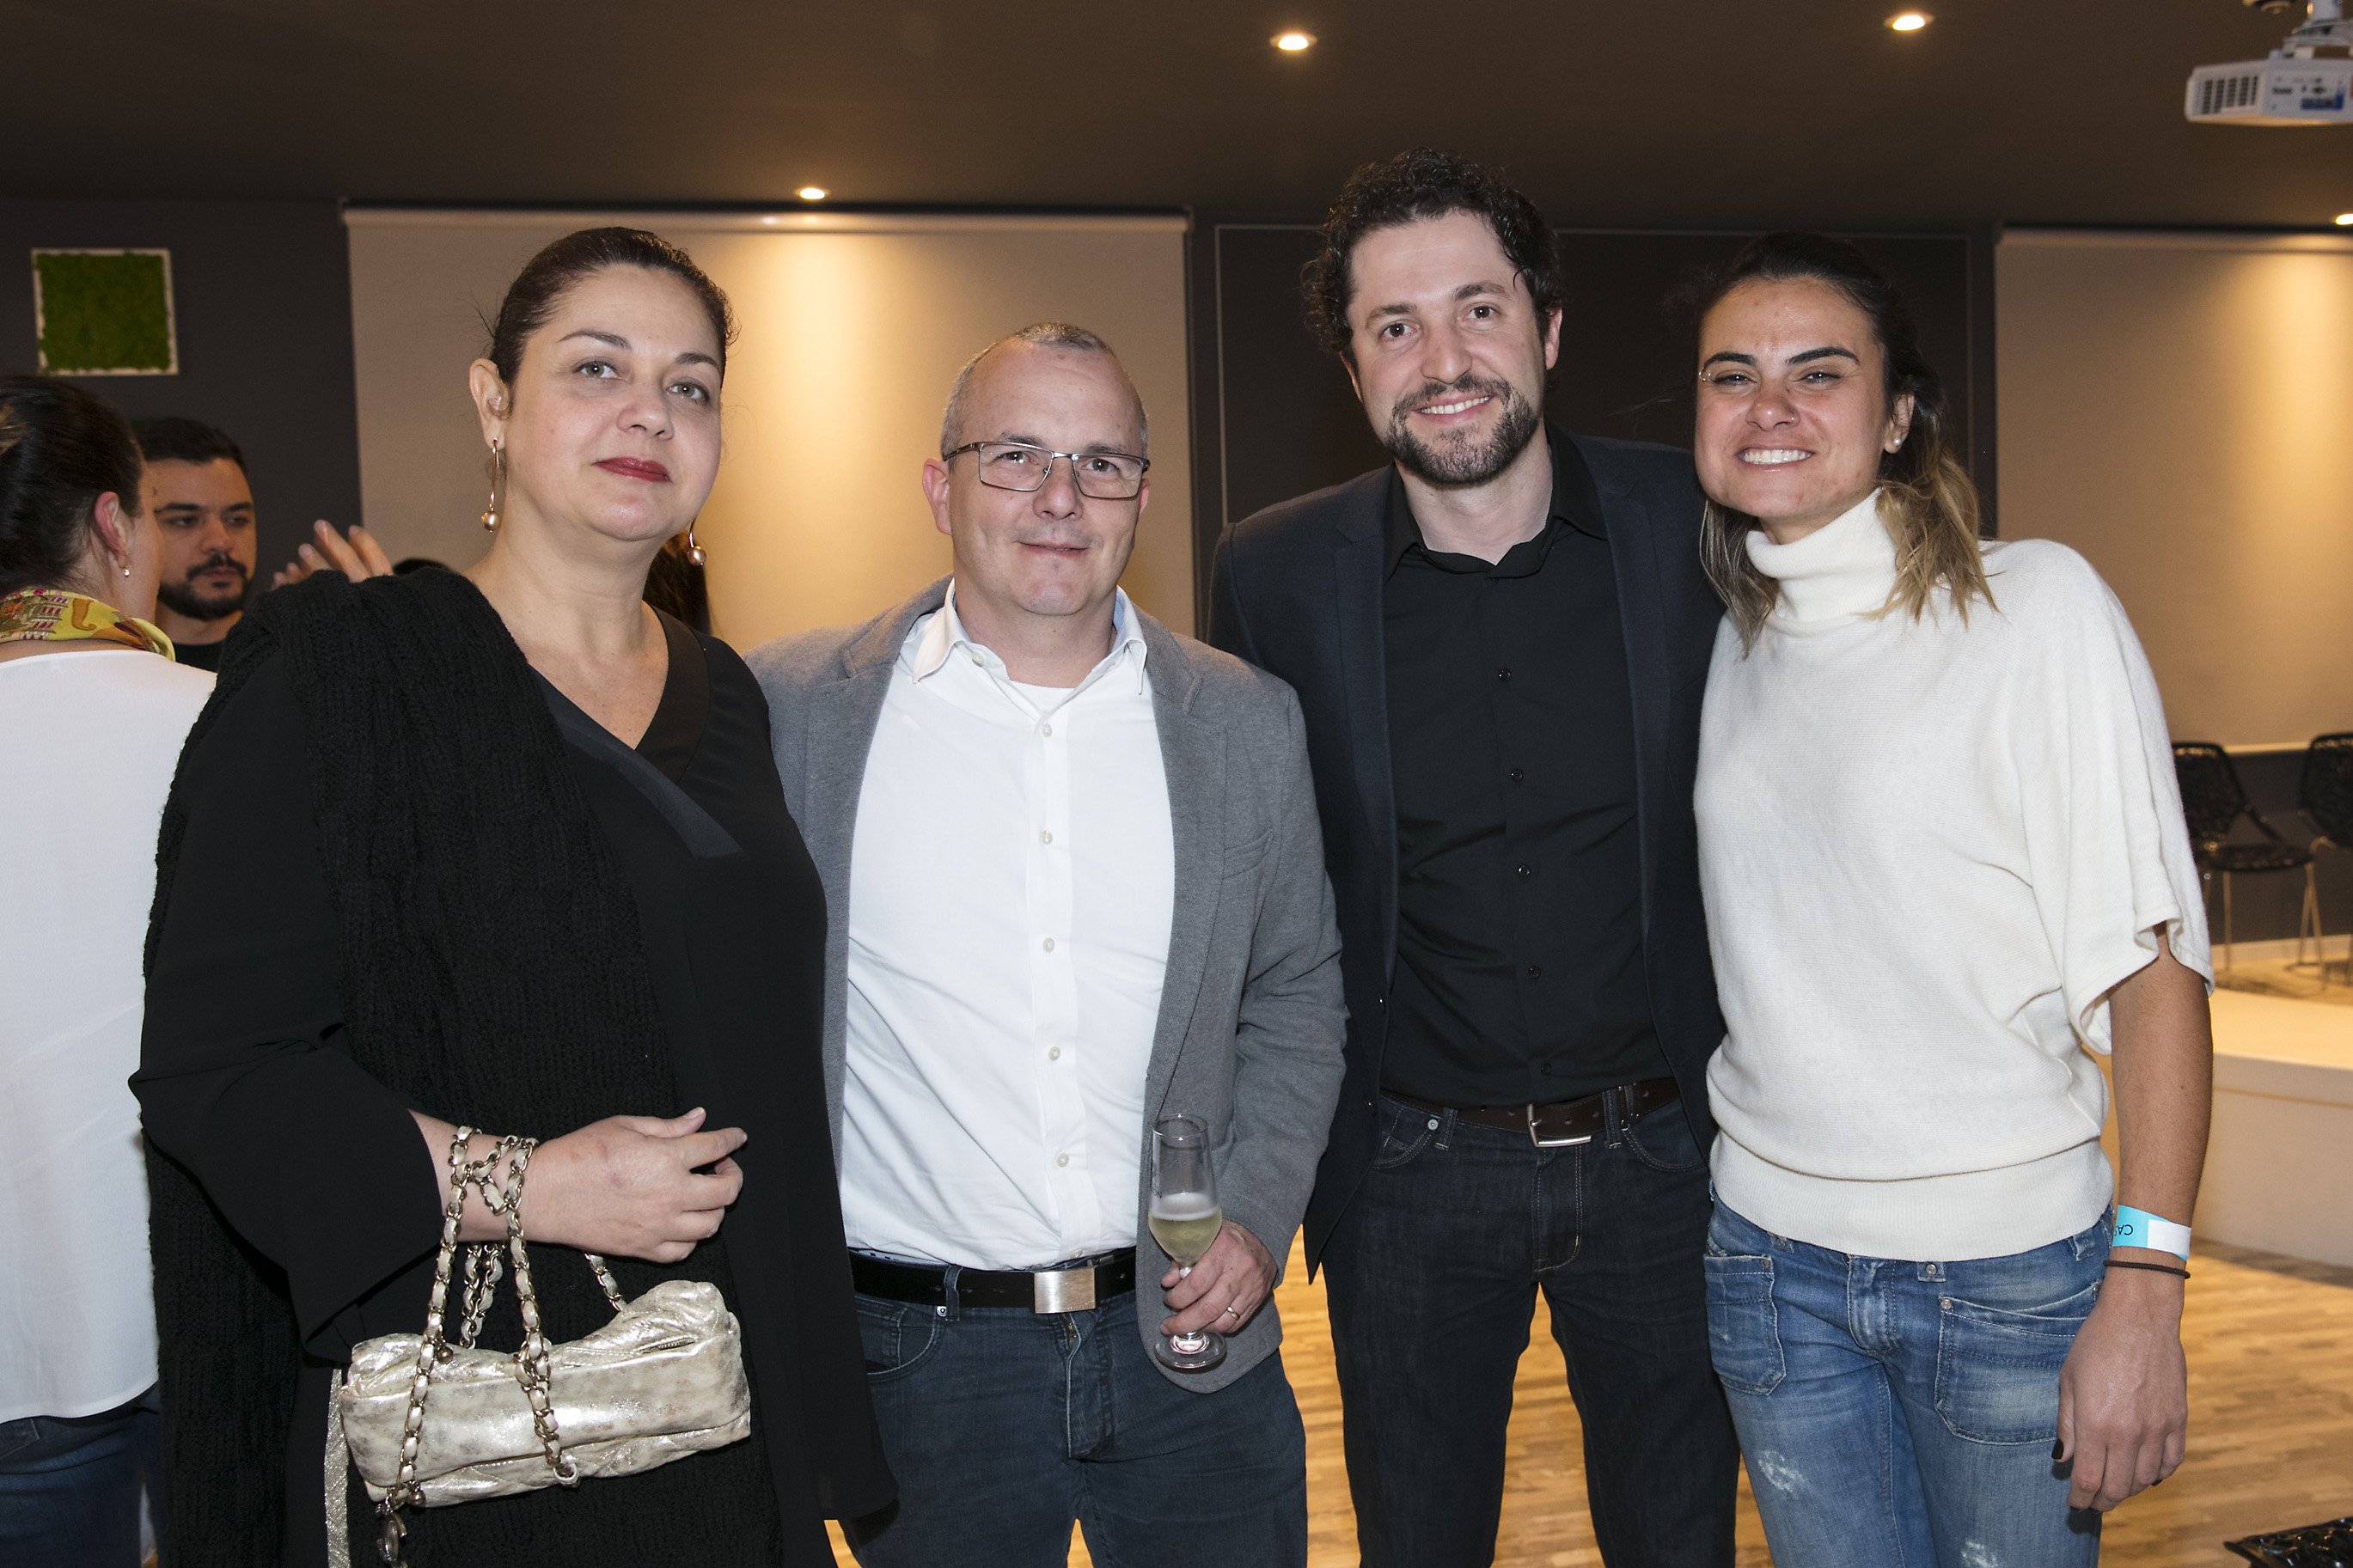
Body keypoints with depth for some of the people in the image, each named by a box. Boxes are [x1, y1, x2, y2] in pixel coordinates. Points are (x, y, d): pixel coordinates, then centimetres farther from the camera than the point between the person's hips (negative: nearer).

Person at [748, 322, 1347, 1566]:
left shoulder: (1247, 723, 1)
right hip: (916, 1357, -1)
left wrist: (1259, 1215, -1)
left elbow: (1297, 991, 9)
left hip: (1188, 1339, 2)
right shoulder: (794, 709, -6)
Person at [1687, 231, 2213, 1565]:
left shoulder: (2038, 605, -11)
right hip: (1771, 1254, 4)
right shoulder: (1731, 641, 5)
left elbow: (2153, 961, -13)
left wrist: (2144, 1292, -17)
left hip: (2008, 1269, -4)